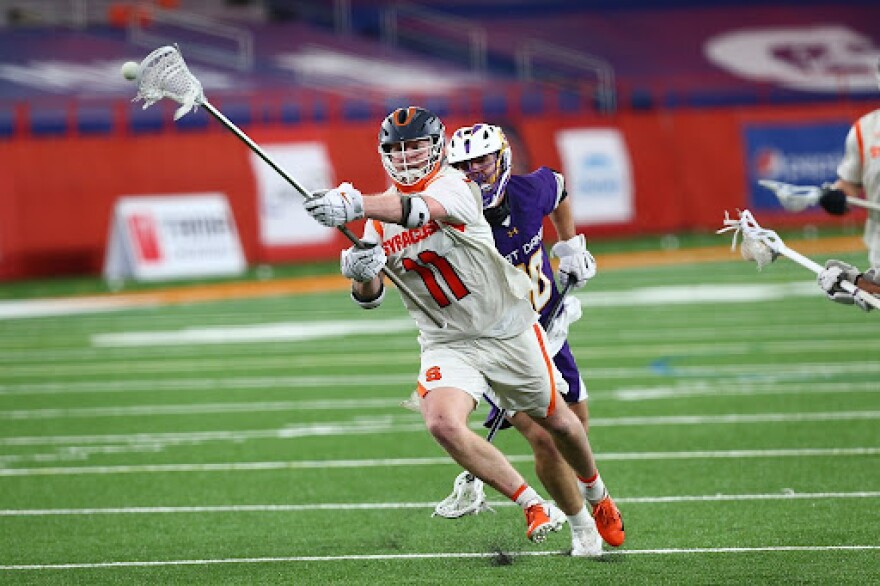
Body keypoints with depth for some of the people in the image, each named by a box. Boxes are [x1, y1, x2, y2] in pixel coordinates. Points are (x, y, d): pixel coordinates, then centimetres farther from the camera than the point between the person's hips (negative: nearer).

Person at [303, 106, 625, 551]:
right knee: (443, 423, -25)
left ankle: (596, 493, 46)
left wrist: (353, 206, -58)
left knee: (556, 421, 14)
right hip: (447, 343, 3)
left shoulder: (453, 185, -17)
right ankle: (530, 504, -8)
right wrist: (359, 273, -24)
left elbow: (419, 209, -42)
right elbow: (370, 297, 1)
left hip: (508, 330, -3)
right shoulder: (379, 216, 1)